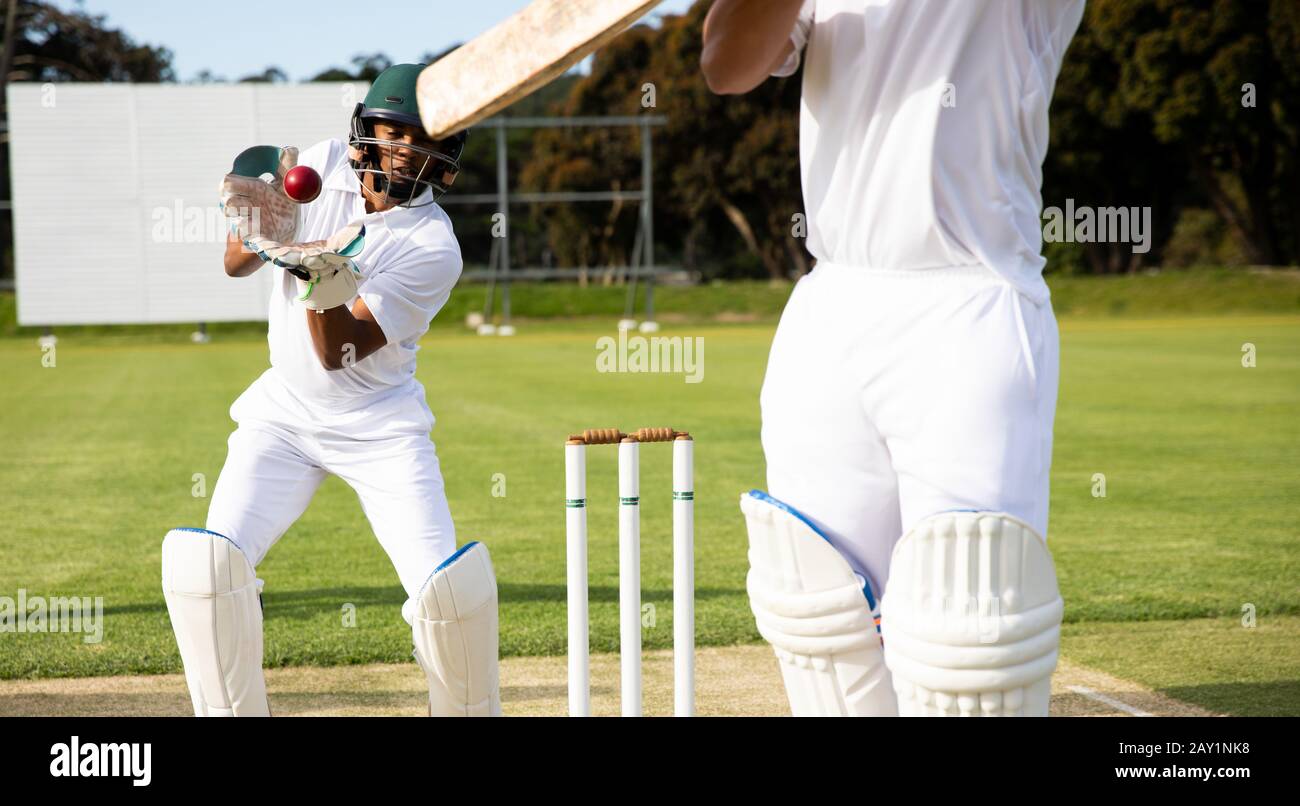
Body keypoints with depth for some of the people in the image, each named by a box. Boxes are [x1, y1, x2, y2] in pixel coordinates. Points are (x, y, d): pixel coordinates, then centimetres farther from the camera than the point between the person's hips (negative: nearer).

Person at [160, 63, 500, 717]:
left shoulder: (433, 249, -18)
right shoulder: (323, 165, -5)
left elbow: (339, 353, -22)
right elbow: (235, 263, -5)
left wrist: (323, 279, -41)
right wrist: (262, 235, -27)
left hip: (378, 426, -3)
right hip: (284, 413, 3)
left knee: (449, 587, -17)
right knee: (205, 563, -17)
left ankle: (469, 711, 10)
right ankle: (230, 712, -1)